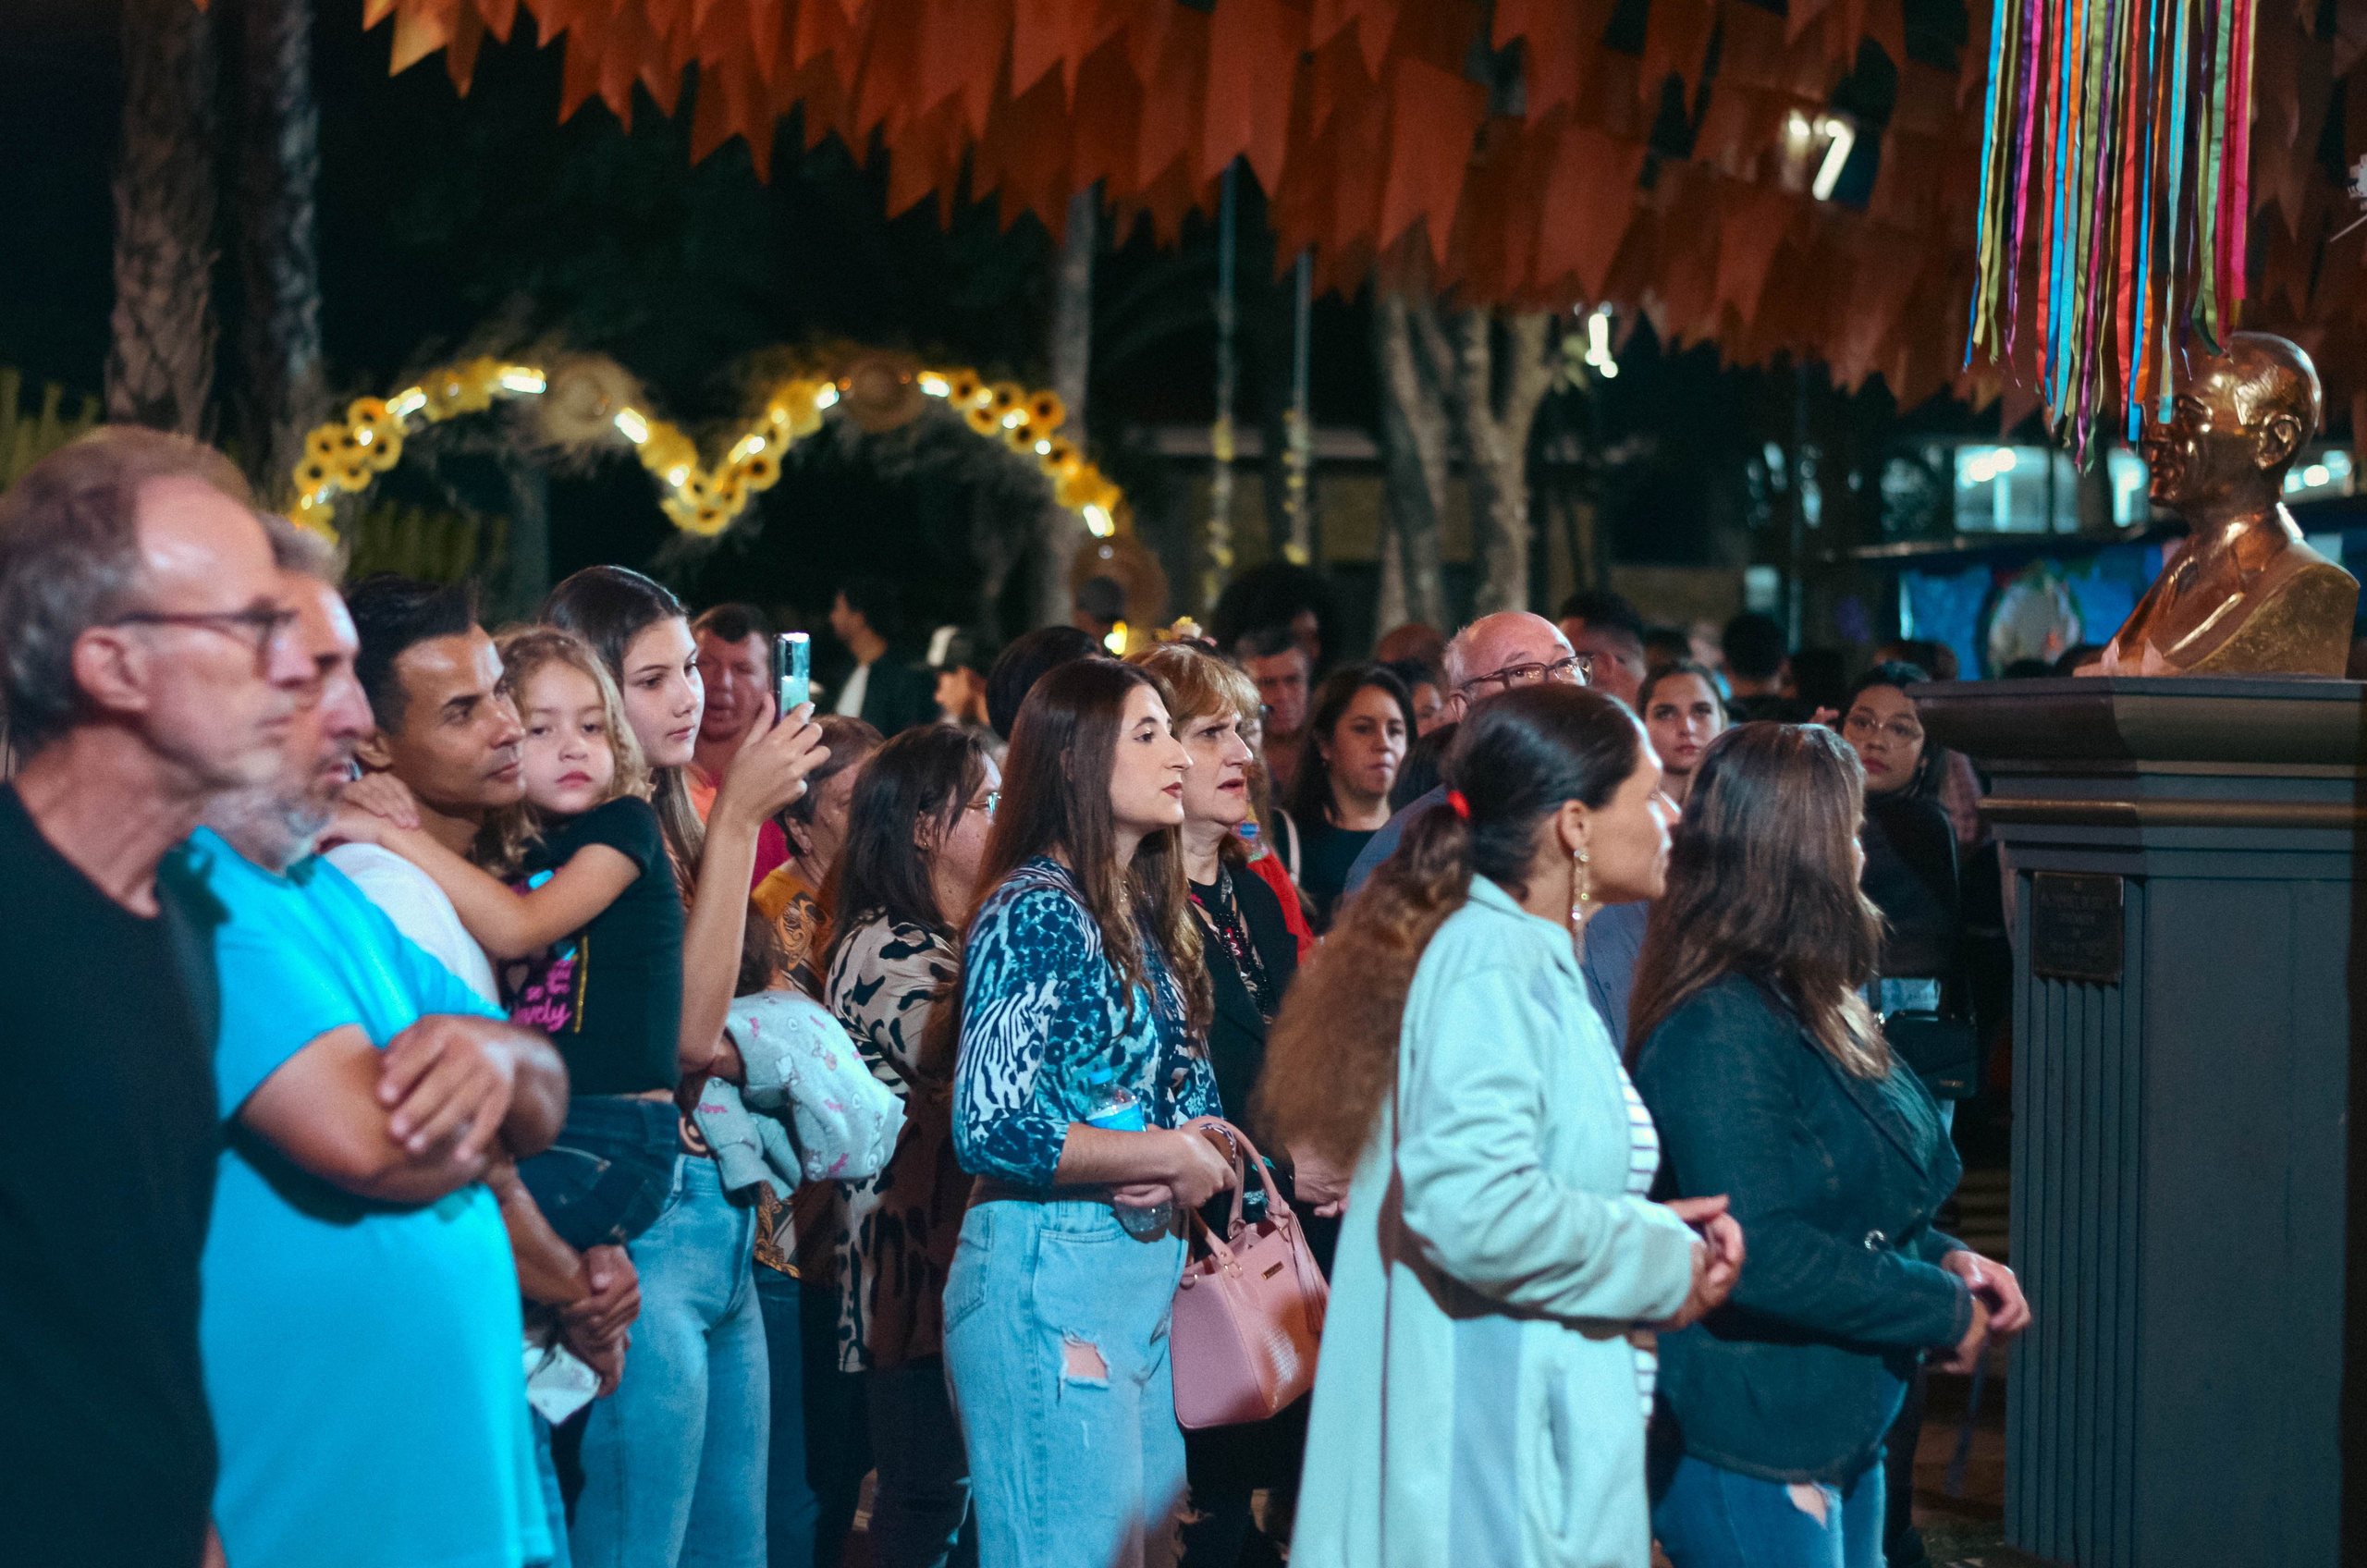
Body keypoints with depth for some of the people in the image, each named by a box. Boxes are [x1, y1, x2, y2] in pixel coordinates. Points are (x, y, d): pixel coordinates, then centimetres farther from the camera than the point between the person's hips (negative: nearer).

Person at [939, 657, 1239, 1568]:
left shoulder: (1143, 913, 14)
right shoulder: (1035, 911, -12)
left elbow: (1188, 1095, 22)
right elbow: (991, 1128, -21)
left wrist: (1195, 1157, -1)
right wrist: (1169, 1155, -11)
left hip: (1147, 1274, 9)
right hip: (1047, 1277, -9)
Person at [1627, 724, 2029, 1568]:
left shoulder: (1803, 1010, 11)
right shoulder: (1723, 1031, -20)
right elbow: (1758, 1253, -26)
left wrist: (1945, 1260, 3)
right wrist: (1944, 1309, -16)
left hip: (1838, 1435, 10)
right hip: (1749, 1464, -10)